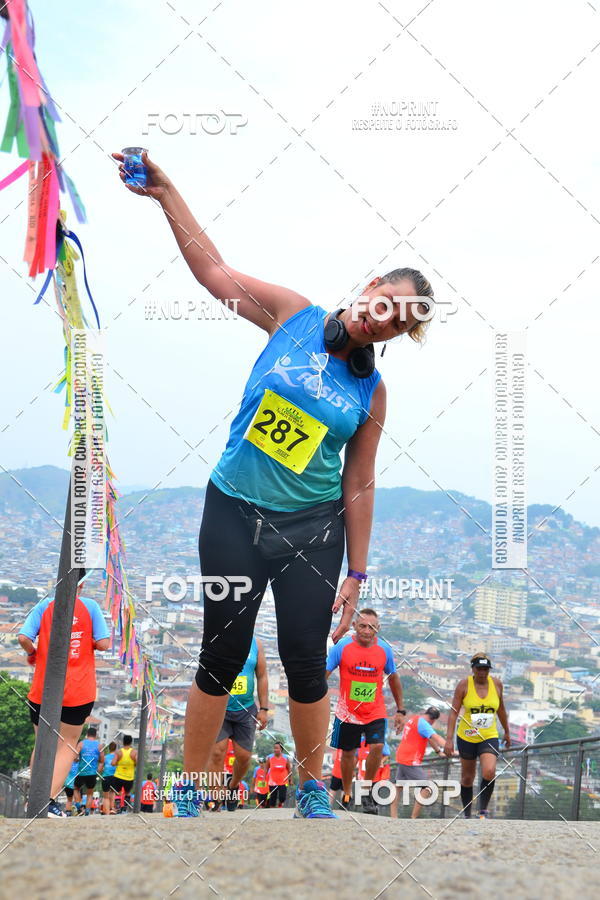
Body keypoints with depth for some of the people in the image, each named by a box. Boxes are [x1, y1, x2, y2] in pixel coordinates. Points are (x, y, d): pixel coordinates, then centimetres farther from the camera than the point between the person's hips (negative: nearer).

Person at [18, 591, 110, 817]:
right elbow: (103, 643, -9)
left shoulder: (44, 605, -2)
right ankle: (50, 801, -4)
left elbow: (23, 638, -12)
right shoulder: (90, 606, -3)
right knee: (68, 745, 9)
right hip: (79, 690, -1)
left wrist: (32, 654, 9)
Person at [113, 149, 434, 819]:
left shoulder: (372, 392, 0)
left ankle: (312, 790, 23)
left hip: (313, 529, 1)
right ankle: (189, 790, 19)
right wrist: (166, 193, -5)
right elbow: (214, 270, 1)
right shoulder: (294, 317, -2)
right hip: (235, 513, 0)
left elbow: (358, 484, 2)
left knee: (306, 662, 1)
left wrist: (356, 574, 1)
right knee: (222, 656, 3)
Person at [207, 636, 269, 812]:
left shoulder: (256, 644, 5)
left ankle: (233, 785, 33)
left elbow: (262, 677, 7)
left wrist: (263, 709, 1)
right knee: (217, 753, -12)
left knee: (243, 756, 3)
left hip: (246, 710, 2)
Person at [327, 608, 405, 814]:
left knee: (377, 747, -17)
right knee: (348, 753, 9)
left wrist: (400, 710, 12)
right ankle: (346, 796, 28)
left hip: (376, 713, 0)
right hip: (348, 712, 0)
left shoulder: (384, 650, -3)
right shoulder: (342, 647, -9)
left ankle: (367, 792, 2)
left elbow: (393, 678, 10)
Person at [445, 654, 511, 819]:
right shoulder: (464, 685, -8)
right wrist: (449, 739, -16)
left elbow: (501, 709, 16)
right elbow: (454, 712, -9)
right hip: (466, 738, -1)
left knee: (489, 772, -22)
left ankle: (483, 811, -6)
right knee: (467, 778, 9)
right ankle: (467, 815, 25)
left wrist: (507, 732, 23)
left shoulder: (496, 684, 0)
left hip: (489, 737, 1)